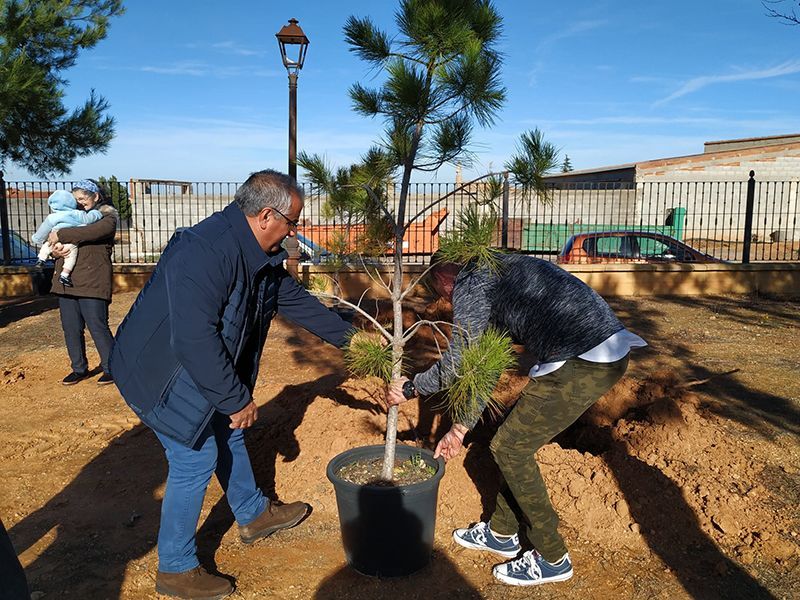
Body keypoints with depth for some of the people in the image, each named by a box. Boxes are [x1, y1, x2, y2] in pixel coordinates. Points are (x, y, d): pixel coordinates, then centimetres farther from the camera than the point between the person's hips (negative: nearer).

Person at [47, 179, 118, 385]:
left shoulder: (107, 216, 1)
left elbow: (93, 232, -21)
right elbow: (52, 238, 19)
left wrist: (61, 235, -19)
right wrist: (55, 249, -5)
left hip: (92, 282, -6)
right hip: (66, 281, 7)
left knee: (97, 326, -5)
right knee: (71, 328, 9)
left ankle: (111, 368, 8)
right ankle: (79, 369, 23)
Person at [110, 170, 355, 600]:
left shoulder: (262, 257, -2)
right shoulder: (203, 252, -33)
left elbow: (296, 301, 11)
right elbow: (195, 339, -37)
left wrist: (348, 335, 13)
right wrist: (236, 399, -28)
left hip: (201, 368, 10)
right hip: (161, 372, -10)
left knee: (228, 434, 20)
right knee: (195, 458, -4)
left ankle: (254, 515, 43)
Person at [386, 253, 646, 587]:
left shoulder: (471, 283, -5)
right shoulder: (494, 277, 24)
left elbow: (457, 363, -9)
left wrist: (411, 389, 8)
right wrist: (459, 430, 30)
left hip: (585, 363, -10)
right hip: (606, 351, 10)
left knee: (510, 448, 4)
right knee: (514, 441, 19)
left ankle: (552, 559, 19)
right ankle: (502, 534, 36)